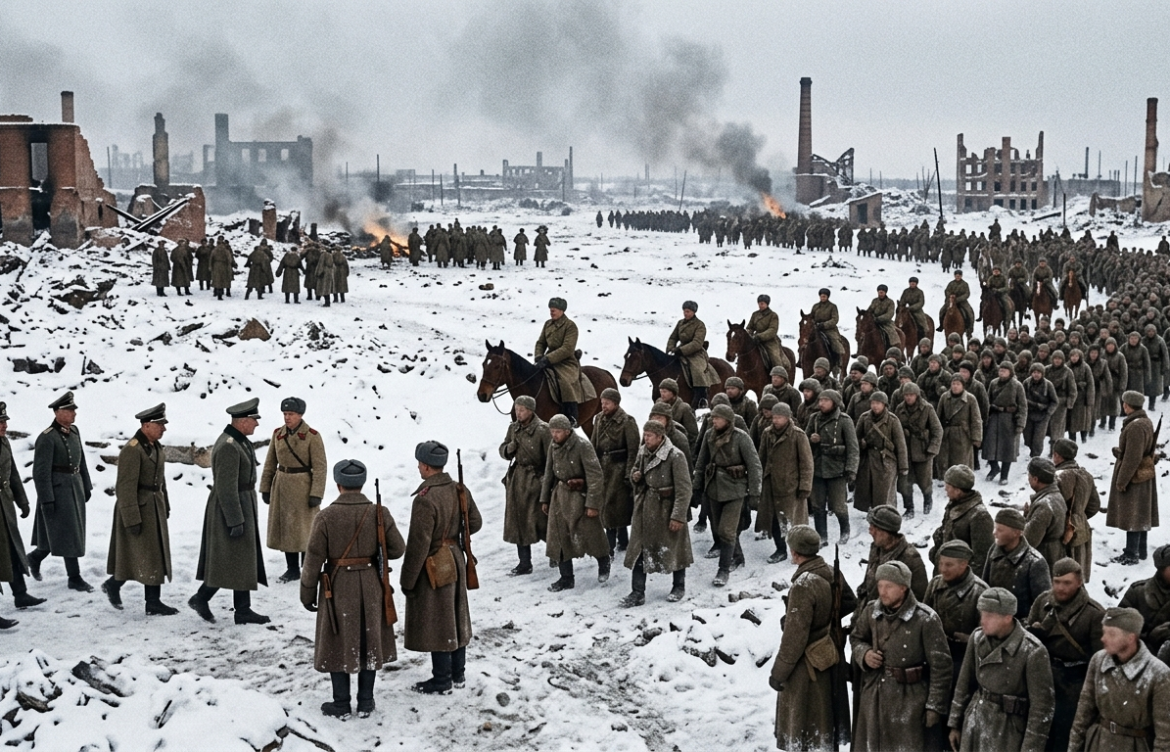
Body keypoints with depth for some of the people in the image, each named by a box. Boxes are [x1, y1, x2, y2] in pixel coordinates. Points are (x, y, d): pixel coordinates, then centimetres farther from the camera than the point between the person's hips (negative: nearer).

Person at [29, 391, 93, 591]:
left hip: (75, 488, 8)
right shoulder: (46, 438, -17)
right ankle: (74, 578, 7)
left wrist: (86, 486, 16)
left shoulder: (74, 431, 7)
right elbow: (41, 472, -17)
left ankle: (35, 557, 37)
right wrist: (46, 500, -19)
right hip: (57, 490, -8)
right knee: (68, 534, -3)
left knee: (73, 531, 15)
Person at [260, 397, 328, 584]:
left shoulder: (312, 436, -11)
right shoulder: (278, 434, 4)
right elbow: (270, 463, 11)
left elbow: (320, 467, -12)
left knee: (304, 529, -1)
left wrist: (316, 494, -15)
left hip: (303, 487, -5)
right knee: (284, 527, 10)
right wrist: (265, 488, 8)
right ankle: (292, 569, 21)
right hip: (282, 486, 6)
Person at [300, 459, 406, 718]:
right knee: (369, 642, 15)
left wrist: (307, 593, 1)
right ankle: (365, 702, 22)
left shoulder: (326, 517, -15)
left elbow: (313, 560, -11)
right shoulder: (379, 513, -9)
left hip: (338, 588, -2)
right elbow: (397, 549, -2)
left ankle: (341, 704, 18)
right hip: (371, 587, 3)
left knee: (338, 645, 11)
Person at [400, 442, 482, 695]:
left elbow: (418, 545, -22)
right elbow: (475, 522, 10)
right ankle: (458, 673, 30)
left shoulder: (425, 499, -25)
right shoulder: (460, 490, -2)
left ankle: (441, 680, 13)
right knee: (456, 619, 18)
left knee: (436, 623, 4)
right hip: (456, 560, 8)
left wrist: (407, 580, -13)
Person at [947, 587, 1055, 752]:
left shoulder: (1033, 652, -19)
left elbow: (1041, 705, -14)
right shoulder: (978, 638, -2)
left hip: (1007, 732, -6)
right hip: (974, 723, 6)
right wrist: (955, 724, 13)